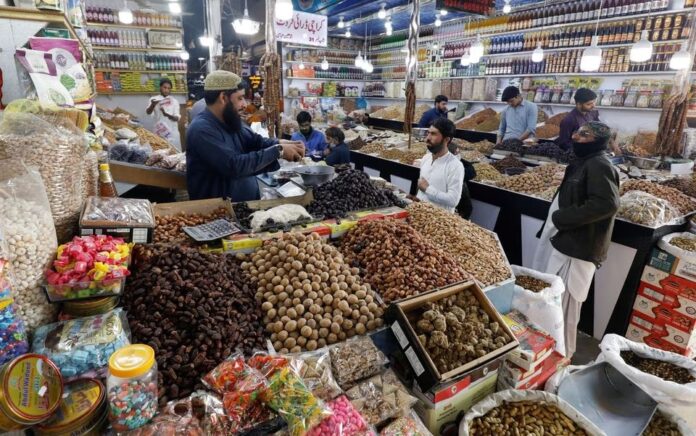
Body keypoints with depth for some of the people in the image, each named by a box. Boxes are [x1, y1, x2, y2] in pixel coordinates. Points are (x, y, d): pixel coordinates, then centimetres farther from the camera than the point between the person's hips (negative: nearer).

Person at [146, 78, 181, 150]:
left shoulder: (174, 101, 5)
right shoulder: (154, 99, 3)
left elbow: (177, 118, -4)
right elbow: (148, 112, -12)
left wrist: (167, 114, -24)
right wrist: (153, 104, -33)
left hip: (172, 132, 0)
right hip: (159, 131, 0)